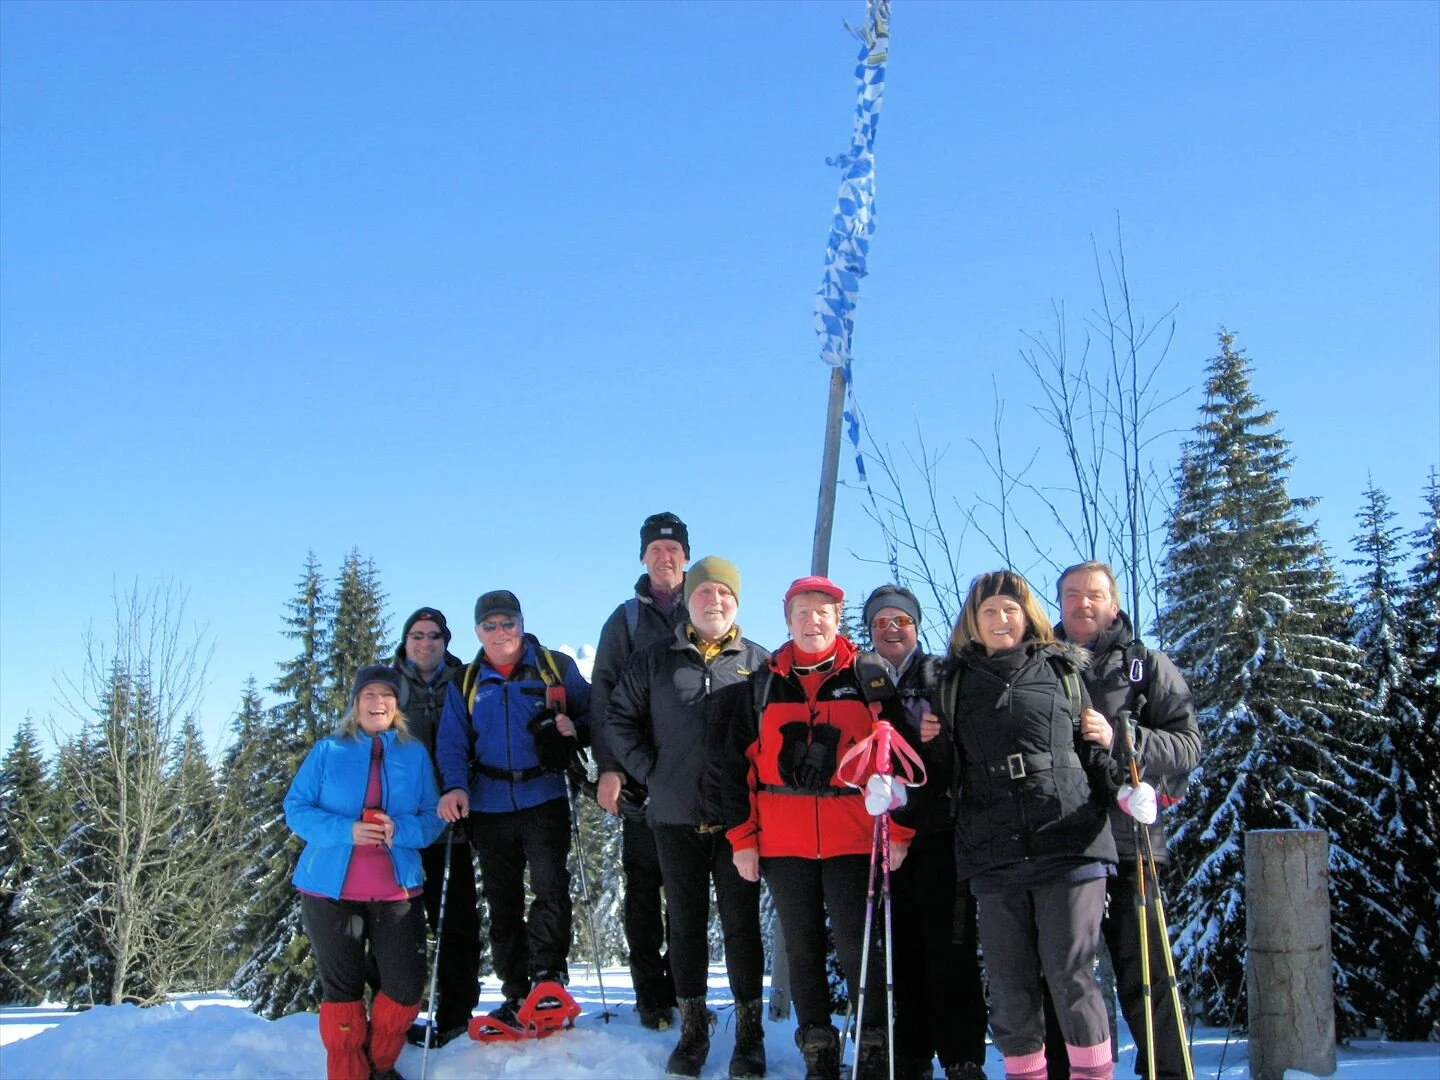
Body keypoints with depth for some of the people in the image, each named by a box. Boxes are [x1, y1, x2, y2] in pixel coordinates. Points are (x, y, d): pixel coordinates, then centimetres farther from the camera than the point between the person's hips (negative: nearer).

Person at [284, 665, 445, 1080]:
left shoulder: (415, 754, 6)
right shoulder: (328, 751, 2)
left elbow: (432, 818, 3)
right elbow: (296, 808, -2)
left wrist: (399, 831, -19)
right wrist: (346, 831, -18)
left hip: (397, 892, 1)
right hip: (331, 890, -1)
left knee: (406, 986, 0)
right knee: (342, 989, 4)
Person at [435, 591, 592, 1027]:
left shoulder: (556, 667, 5)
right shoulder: (465, 683, 11)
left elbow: (593, 713, 8)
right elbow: (452, 742, 4)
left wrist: (573, 728, -14)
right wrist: (455, 786, -14)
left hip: (544, 799, -3)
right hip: (489, 808, 3)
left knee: (549, 887, -18)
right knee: (502, 904, 8)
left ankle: (548, 978, -11)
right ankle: (517, 995, 16)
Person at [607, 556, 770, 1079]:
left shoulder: (759, 663, 5)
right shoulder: (654, 661, 8)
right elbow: (620, 718, 11)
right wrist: (648, 768, 1)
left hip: (738, 818, -1)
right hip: (676, 817, 1)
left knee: (741, 923, 4)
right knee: (685, 924, 9)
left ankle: (749, 1032, 15)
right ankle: (692, 1028, 21)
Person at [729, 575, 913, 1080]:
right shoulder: (764, 683, 9)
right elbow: (745, 763, 8)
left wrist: (898, 831, -6)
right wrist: (742, 836, 3)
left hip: (852, 839, -2)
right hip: (783, 843, 3)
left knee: (856, 948, -4)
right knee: (802, 949, 8)